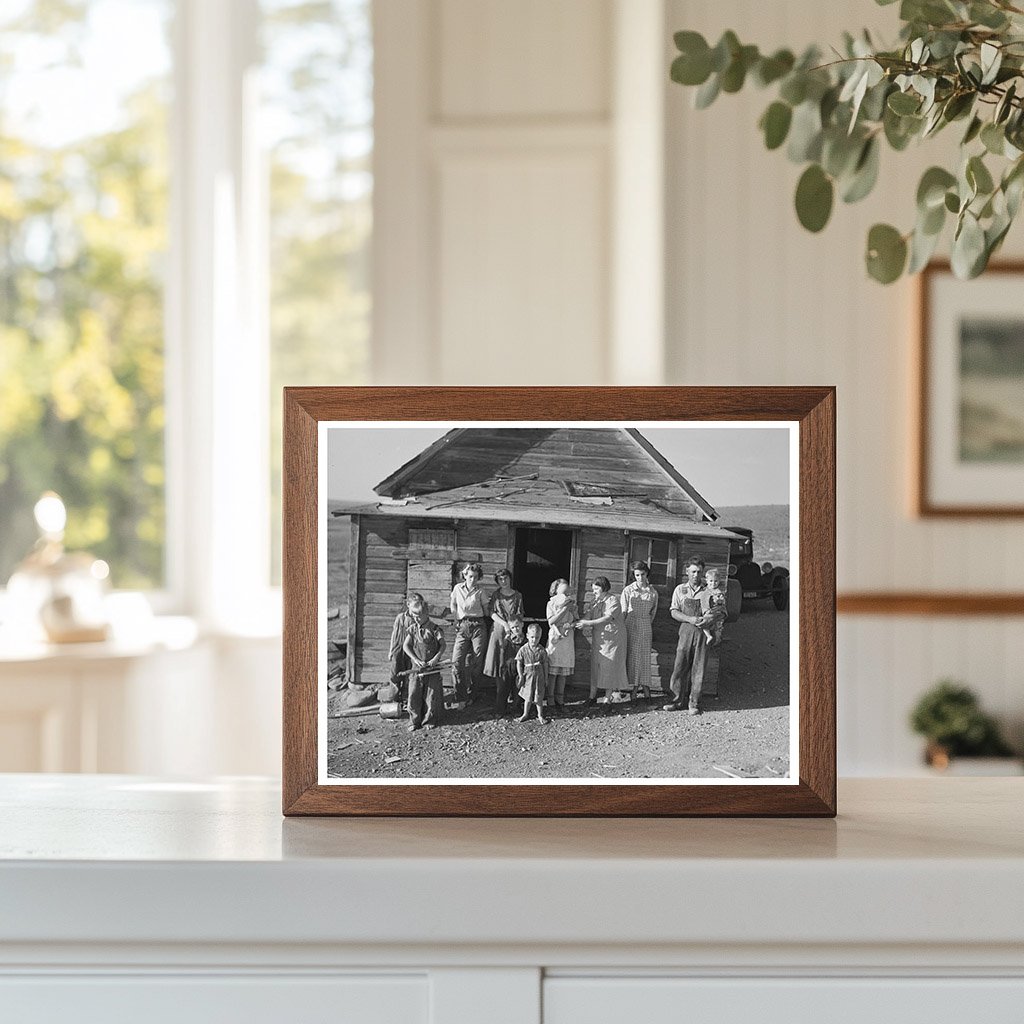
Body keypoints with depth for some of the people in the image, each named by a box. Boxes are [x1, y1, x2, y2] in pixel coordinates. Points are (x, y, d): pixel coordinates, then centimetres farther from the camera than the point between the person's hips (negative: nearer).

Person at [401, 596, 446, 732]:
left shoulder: (434, 629, -4)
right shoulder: (412, 629, 4)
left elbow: (443, 645, -6)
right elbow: (405, 646, -2)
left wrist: (436, 658, -19)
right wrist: (416, 659, -13)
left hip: (432, 668, -2)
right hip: (416, 668, 2)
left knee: (432, 694, 2)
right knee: (414, 694, -1)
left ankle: (429, 719, 15)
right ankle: (414, 720, 9)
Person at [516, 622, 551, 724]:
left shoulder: (541, 651, -6)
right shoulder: (523, 649, -8)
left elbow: (545, 664, 2)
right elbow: (519, 663, -1)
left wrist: (546, 678, 4)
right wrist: (521, 676, -5)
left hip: (539, 676, 0)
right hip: (528, 676, 0)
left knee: (539, 697, 7)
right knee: (528, 697, 9)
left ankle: (540, 716, 21)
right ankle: (525, 714, 28)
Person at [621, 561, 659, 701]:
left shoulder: (653, 593, 6)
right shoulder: (628, 591, 0)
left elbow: (652, 615, 13)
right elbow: (623, 612, 3)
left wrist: (653, 637, 15)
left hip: (646, 627, 2)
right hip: (631, 626, -1)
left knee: (645, 657, 1)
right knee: (632, 656, -2)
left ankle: (645, 686, 6)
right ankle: (633, 688, 2)